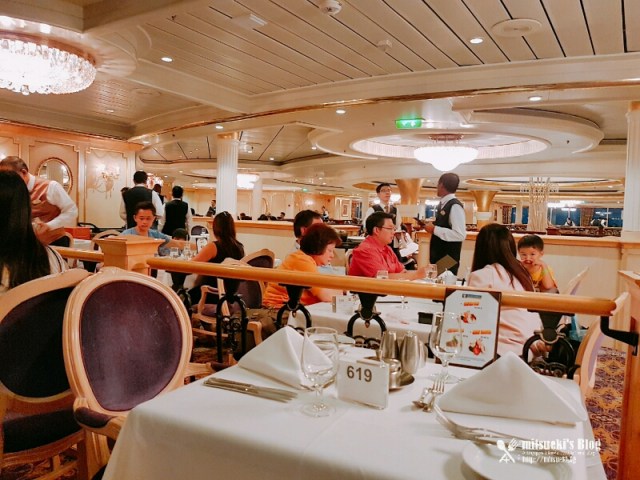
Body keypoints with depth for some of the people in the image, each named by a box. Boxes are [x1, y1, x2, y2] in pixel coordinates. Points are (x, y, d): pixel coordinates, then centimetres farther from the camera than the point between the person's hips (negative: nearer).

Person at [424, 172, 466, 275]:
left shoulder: (455, 206, -17)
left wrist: (434, 229, -22)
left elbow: (460, 235, -25)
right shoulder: (443, 204, 10)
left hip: (448, 260, -9)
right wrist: (432, 226, 4)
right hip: (437, 257, 9)